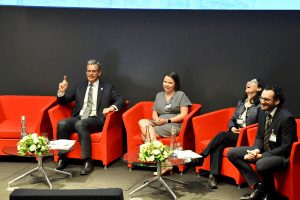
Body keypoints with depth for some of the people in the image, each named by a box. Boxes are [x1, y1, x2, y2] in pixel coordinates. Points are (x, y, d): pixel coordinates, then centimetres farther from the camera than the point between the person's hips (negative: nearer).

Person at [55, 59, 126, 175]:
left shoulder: (107, 88, 14)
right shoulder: (80, 86, 23)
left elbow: (121, 101, 3)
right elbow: (63, 101, 23)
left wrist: (112, 107, -17)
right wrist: (61, 92, 0)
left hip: (96, 119, -4)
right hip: (78, 117, 4)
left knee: (80, 124, -37)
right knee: (62, 124, -27)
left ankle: (88, 161, -34)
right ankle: (62, 159, -19)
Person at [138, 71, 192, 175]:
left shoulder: (181, 95, 7)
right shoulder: (159, 95, 24)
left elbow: (184, 115, -3)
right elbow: (154, 113, 20)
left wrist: (167, 120, -12)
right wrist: (156, 119, -5)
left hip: (174, 125, -6)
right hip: (159, 123, 6)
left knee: (145, 135, -28)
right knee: (142, 122, -28)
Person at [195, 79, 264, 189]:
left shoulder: (260, 106, -1)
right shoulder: (241, 103, 23)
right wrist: (232, 128, 2)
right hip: (233, 134, 5)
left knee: (221, 135, -27)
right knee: (219, 146, -25)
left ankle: (201, 157, -21)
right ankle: (213, 176, -33)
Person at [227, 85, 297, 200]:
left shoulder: (286, 118, -21)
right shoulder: (263, 113, 3)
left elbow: (285, 148, -21)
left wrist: (261, 156, -25)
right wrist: (256, 150, -10)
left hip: (281, 156, -9)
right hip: (263, 151, 9)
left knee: (261, 164, -39)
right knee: (232, 153, -2)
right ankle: (259, 187, -8)